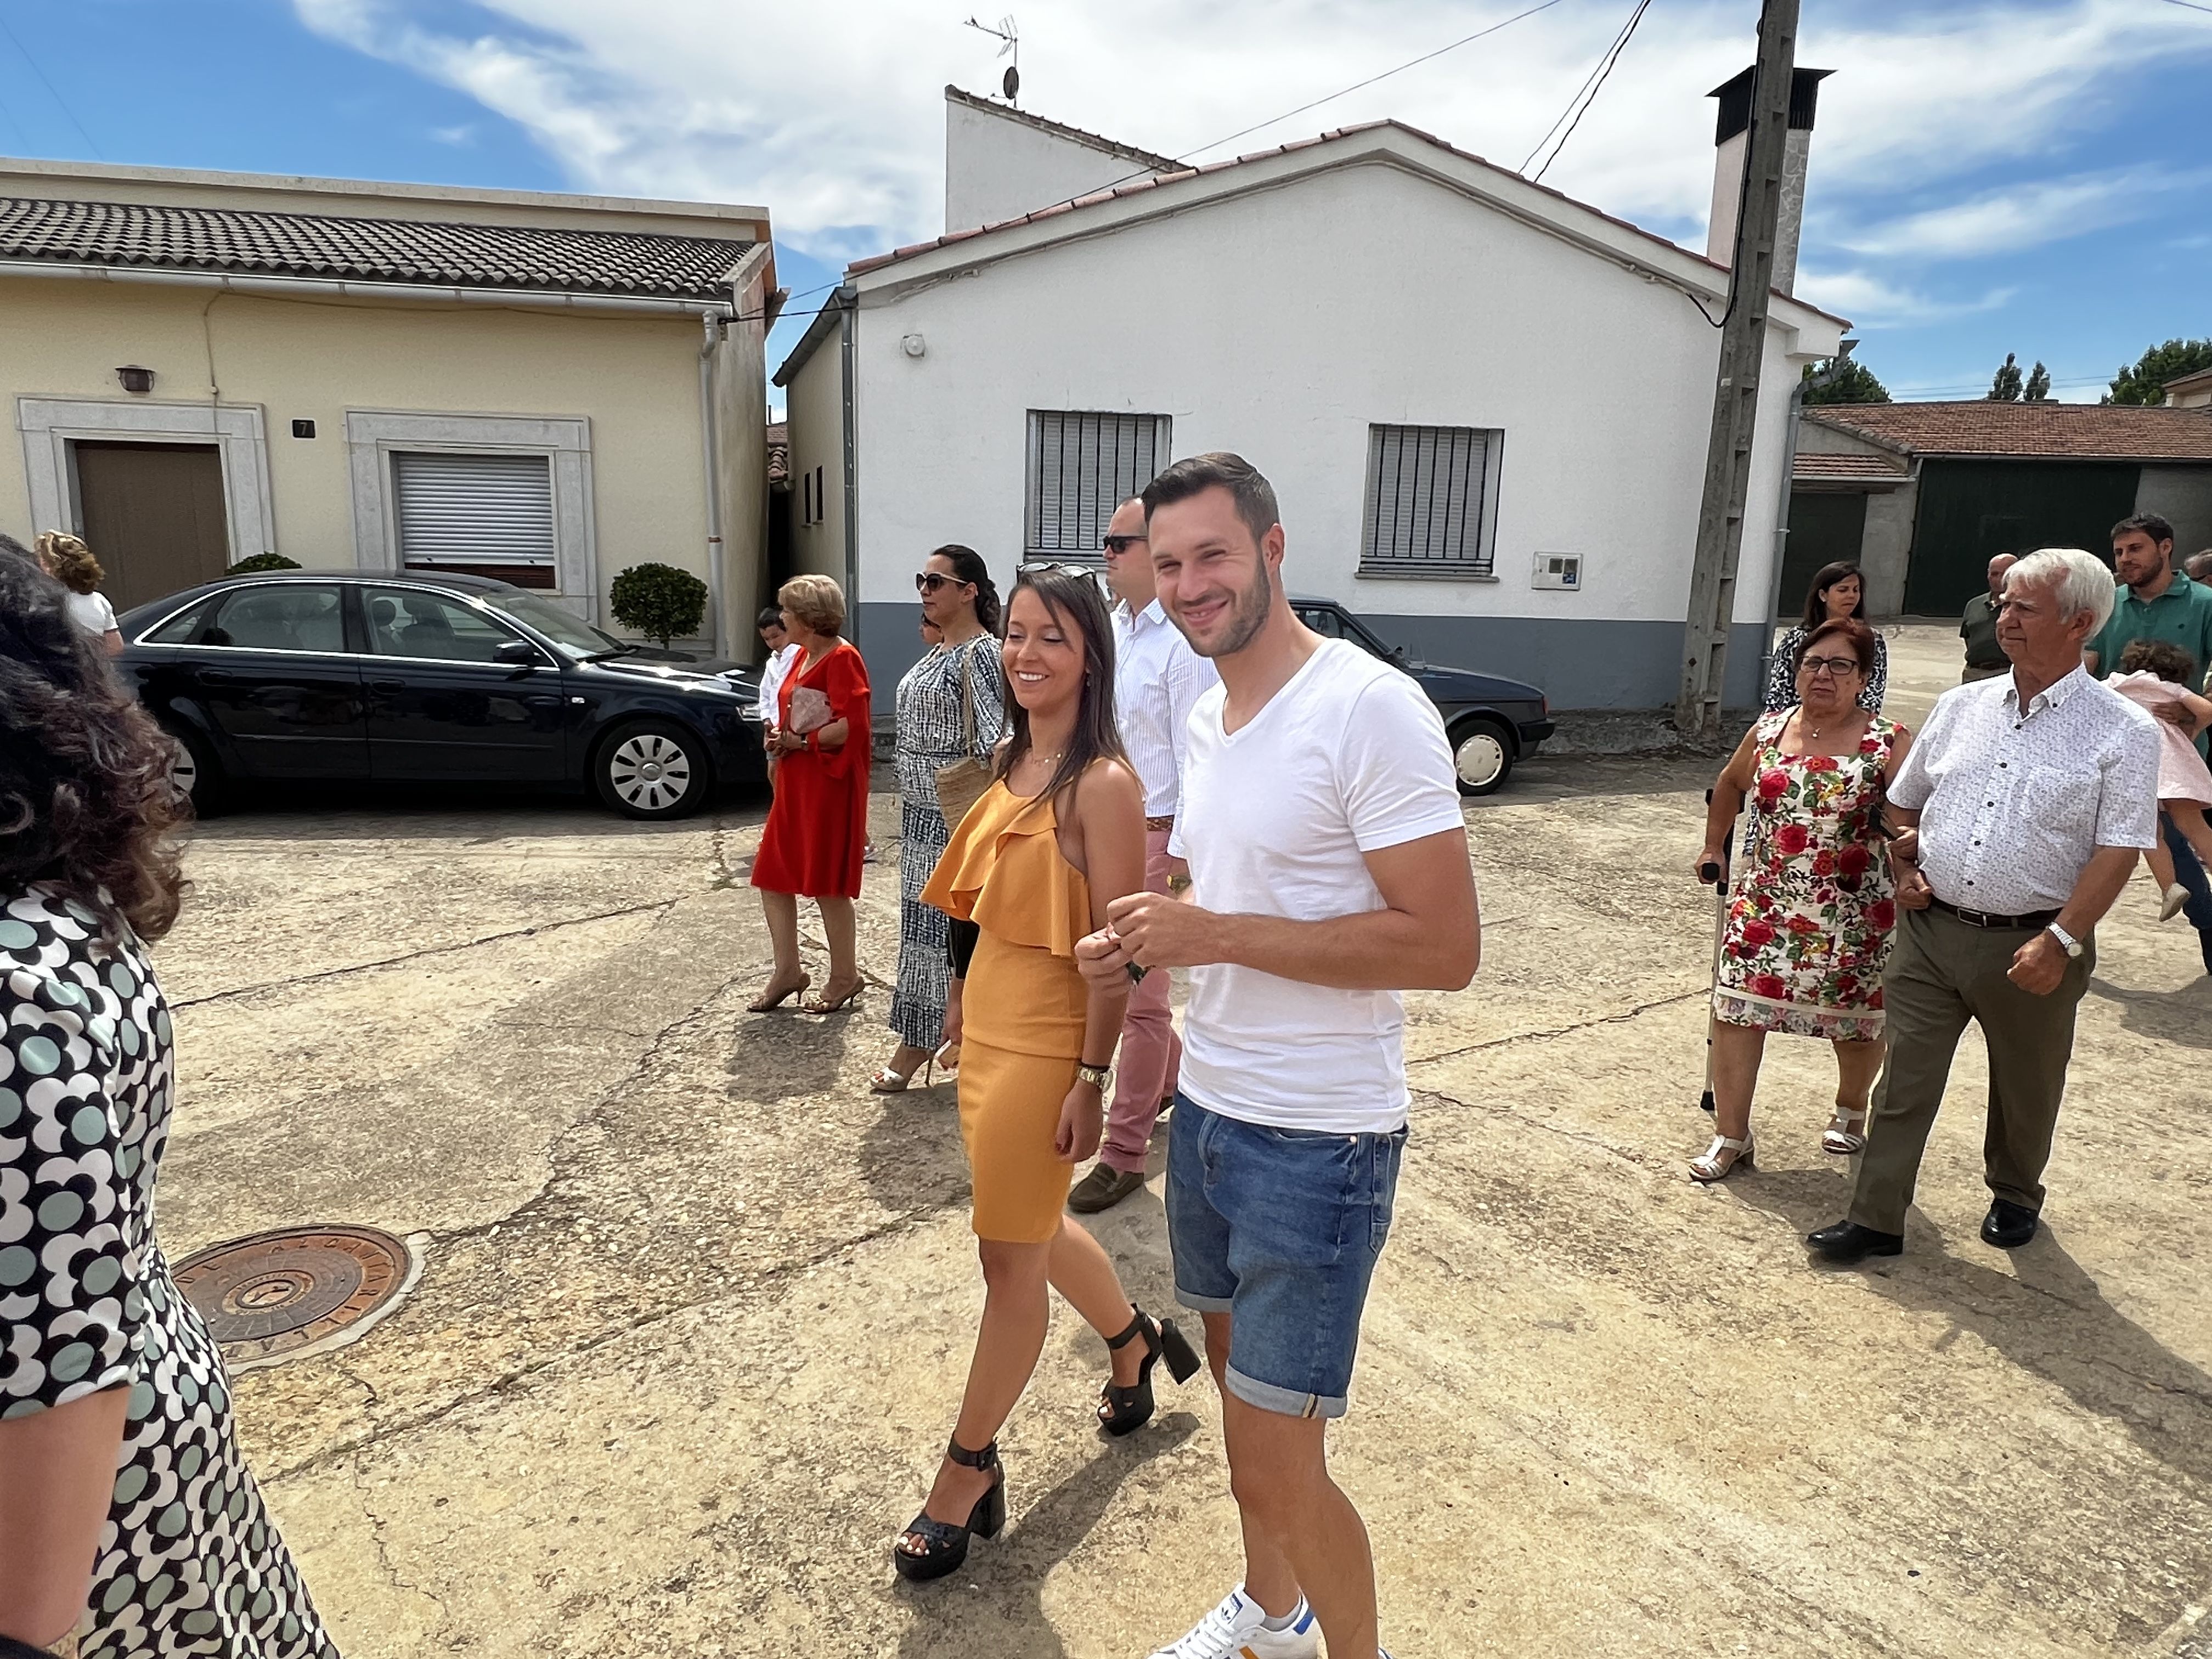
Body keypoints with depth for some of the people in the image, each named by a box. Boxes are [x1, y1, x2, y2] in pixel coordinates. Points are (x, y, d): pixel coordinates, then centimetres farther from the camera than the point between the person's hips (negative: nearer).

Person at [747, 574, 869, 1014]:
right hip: (794, 783, 10)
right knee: (773, 877, 10)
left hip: (829, 784, -10)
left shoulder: (842, 658, -14)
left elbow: (851, 726, -24)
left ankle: (845, 976, 14)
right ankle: (788, 972, 21)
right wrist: (780, 736, 4)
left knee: (827, 883, 0)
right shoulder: (803, 656, 14)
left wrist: (799, 742, -16)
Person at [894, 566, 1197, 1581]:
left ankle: (967, 1470, 26)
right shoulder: (1015, 765, 7)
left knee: (1010, 1259, 7)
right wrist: (964, 1002, 17)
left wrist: (1091, 1079, -18)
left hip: (1046, 1045, -9)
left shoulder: (1102, 783, -18)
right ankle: (1136, 1342, 49)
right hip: (988, 1029, 9)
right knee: (1034, 1231, 24)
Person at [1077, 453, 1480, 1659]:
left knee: (1276, 1467, 1)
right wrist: (1143, 945, -1)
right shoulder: (1207, 719, 8)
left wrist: (1214, 934, -23)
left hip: (1317, 1146, -8)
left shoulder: (1371, 709, -18)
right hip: (1207, 1110, 8)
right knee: (1237, 1378, 23)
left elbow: (1446, 948, -22)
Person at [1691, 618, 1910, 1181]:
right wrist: (1714, 848, 21)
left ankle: (1850, 1107, 44)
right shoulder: (1768, 731, 4)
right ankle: (1730, 1136, 9)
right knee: (1737, 1010, -2)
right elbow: (1730, 786, 22)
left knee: (1854, 1016, 15)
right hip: (1765, 902, 2)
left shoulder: (1888, 744, -7)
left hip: (1851, 913, -2)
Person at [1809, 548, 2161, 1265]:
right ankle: (1876, 1220, 12)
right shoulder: (1961, 706, 6)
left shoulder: (2123, 732, -7)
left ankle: (2015, 1198, 41)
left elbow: (2118, 849, -12)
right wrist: (1903, 868, 3)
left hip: (2030, 944, -3)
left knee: (2025, 1087, 16)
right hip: (1931, 930, 3)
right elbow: (1904, 801, 18)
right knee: (1904, 1079, 4)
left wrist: (2061, 941, -20)